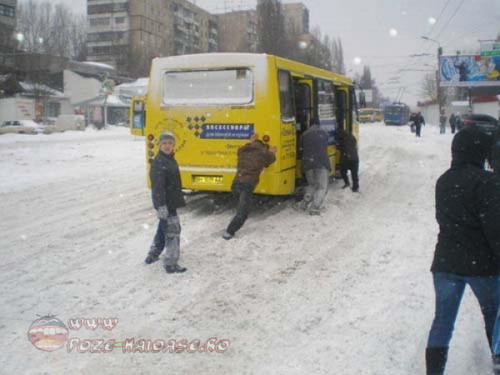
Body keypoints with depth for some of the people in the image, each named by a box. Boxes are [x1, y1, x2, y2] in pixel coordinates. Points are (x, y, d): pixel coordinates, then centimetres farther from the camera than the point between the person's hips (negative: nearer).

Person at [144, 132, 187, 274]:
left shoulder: (170, 159, 10)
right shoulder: (158, 162, -20)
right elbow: (157, 186, -25)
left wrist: (178, 198, 24)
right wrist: (161, 206, -28)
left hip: (171, 201, 10)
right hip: (165, 203, -10)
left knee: (163, 229, 21)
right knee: (173, 231, -5)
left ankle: (152, 256, 36)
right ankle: (171, 265, 3)